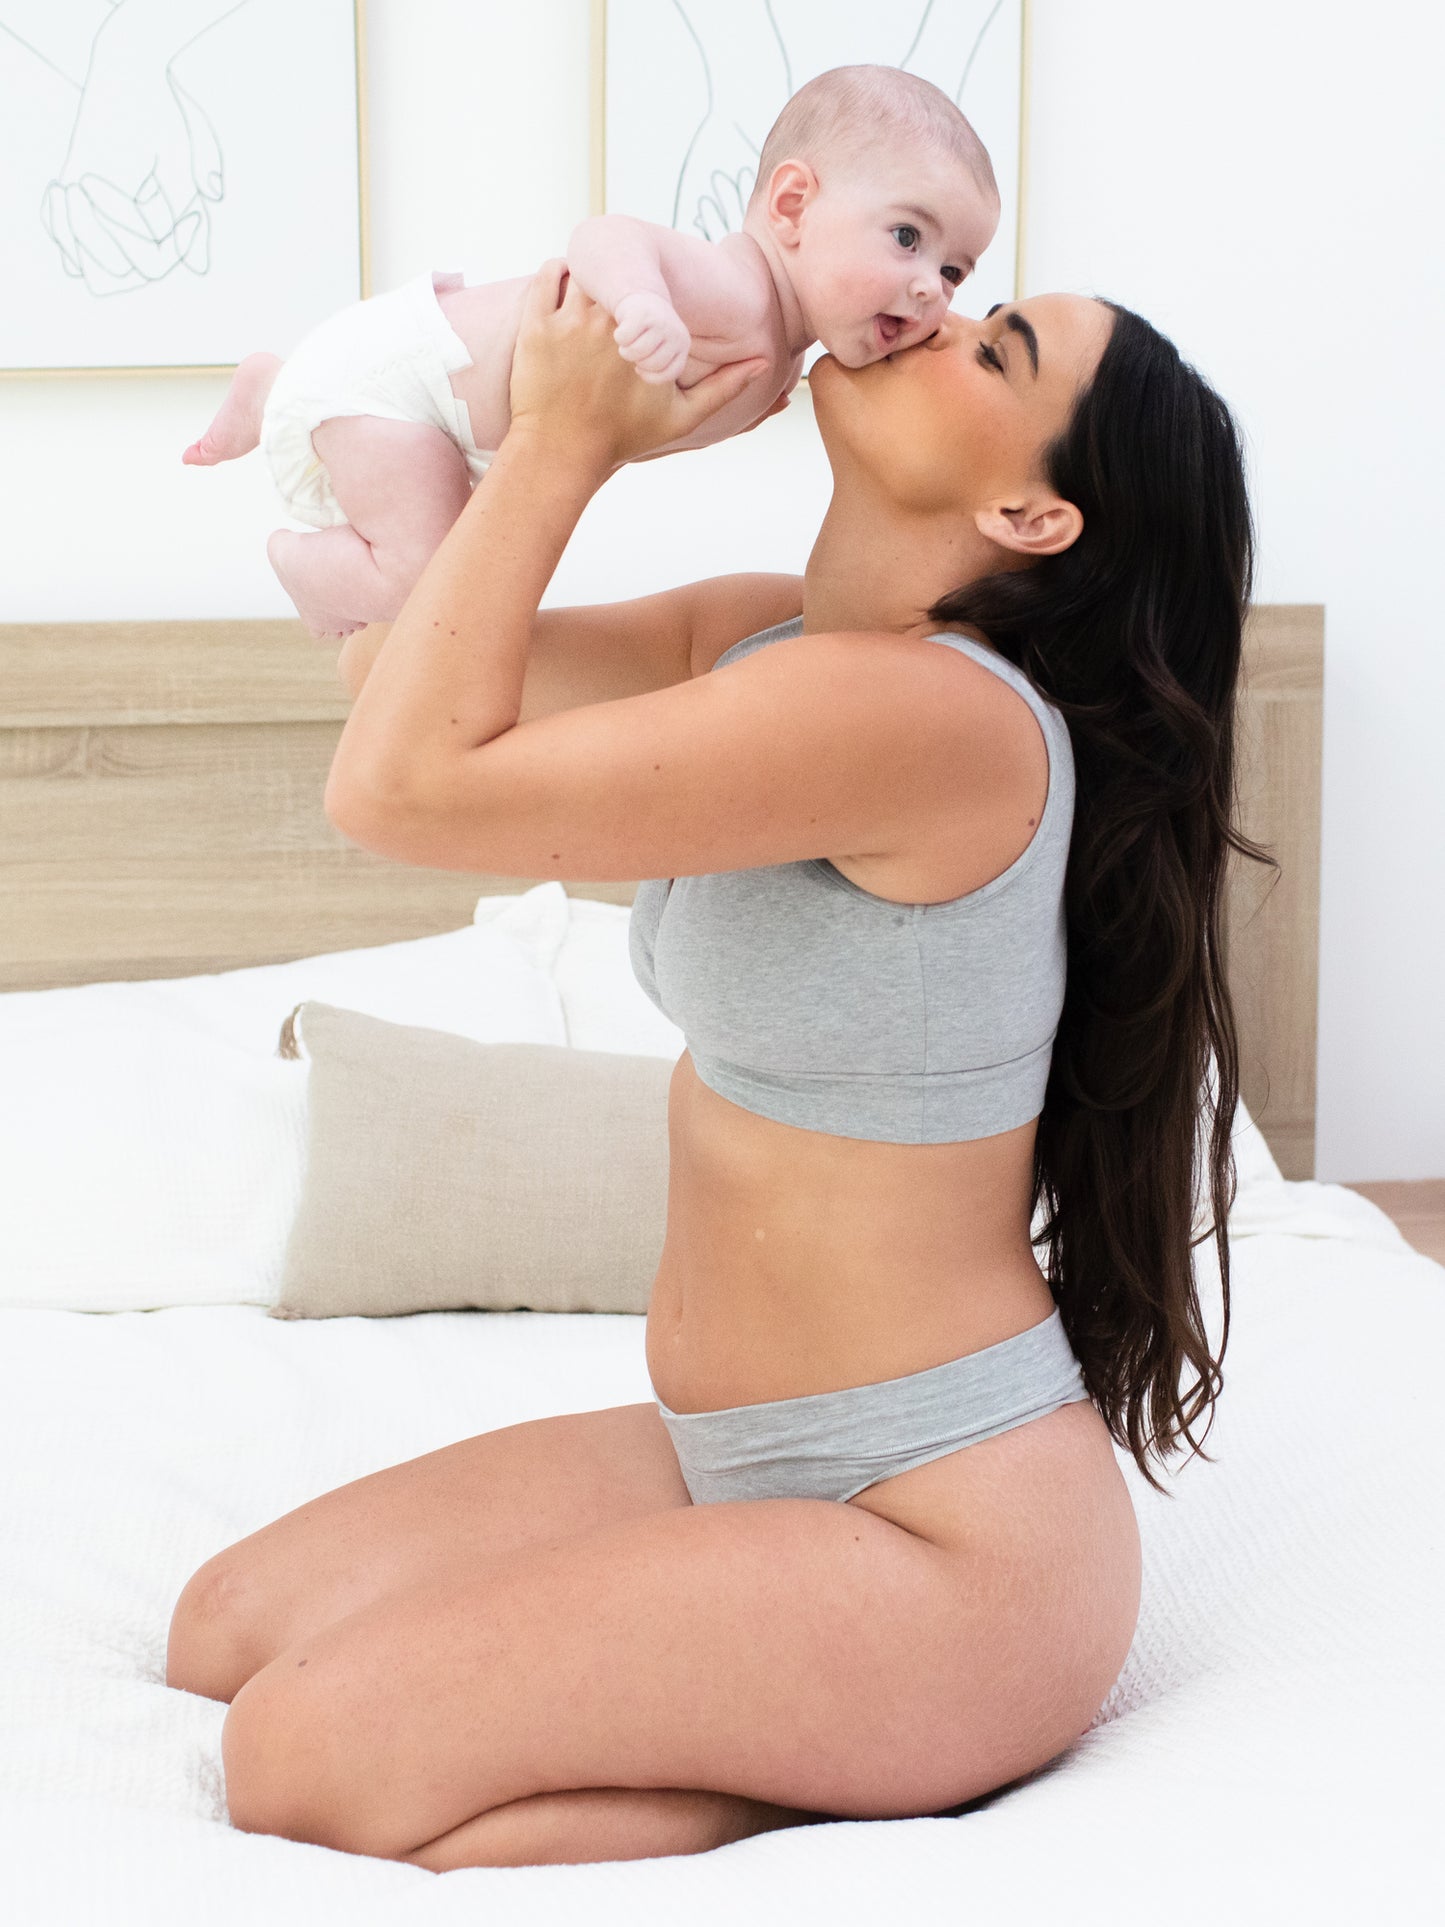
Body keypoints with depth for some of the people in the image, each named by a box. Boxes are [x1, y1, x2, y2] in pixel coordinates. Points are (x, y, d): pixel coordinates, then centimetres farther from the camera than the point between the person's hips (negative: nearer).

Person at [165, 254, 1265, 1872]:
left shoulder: (928, 706, -25)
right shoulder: (767, 636, 4)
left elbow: (405, 782, -25)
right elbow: (390, 661, 13)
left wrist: (566, 438, -14)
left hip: (945, 1542, -9)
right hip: (734, 1460, 10)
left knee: (304, 1760, -14)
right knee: (226, 1634, 9)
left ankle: (876, 1787, -3)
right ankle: (833, 1737, 5)